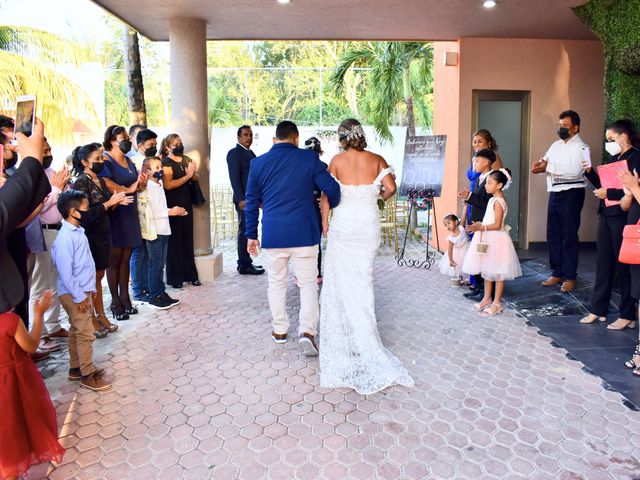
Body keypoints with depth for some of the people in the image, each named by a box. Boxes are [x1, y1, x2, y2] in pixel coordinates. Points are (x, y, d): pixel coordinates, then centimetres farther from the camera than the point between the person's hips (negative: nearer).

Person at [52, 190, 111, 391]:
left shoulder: (78, 232, 8)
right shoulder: (66, 237, -21)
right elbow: (65, 272, -23)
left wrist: (90, 289, 16)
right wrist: (78, 297, -19)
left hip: (83, 291, 9)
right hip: (74, 294, -9)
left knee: (76, 332, 18)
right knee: (85, 334, -2)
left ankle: (76, 368, 31)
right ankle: (88, 375, 9)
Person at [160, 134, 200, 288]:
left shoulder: (185, 159, 12)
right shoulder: (166, 162, -8)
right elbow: (167, 185, -20)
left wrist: (193, 173, -4)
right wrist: (187, 176, -16)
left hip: (186, 204, 6)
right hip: (173, 205, -6)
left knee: (187, 240, 10)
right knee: (175, 242, 0)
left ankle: (190, 275, 20)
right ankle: (175, 278, 10)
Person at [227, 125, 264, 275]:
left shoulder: (250, 153, 19)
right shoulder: (234, 153, -8)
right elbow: (234, 178, -15)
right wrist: (241, 199, -21)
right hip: (244, 199, -9)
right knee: (245, 231, -5)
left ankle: (246, 262, 20)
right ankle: (244, 266, 2)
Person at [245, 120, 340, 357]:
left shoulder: (258, 163, 4)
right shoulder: (309, 158, -3)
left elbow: (252, 202, 8)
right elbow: (332, 188, -3)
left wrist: (251, 235, 16)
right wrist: (332, 205, 20)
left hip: (272, 235, 2)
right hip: (304, 233, -2)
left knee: (277, 283, 17)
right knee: (308, 283, 7)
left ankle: (279, 330, 26)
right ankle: (307, 331, -6)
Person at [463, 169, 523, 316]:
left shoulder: (498, 201, -17)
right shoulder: (494, 199, 13)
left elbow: (497, 225, -22)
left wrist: (481, 228, -26)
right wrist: (480, 225, 10)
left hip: (496, 240, -10)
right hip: (488, 239, 10)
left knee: (497, 273, 0)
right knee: (487, 271, 16)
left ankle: (497, 303, 8)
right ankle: (487, 299, 27)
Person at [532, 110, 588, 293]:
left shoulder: (580, 147, -9)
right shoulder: (556, 145, 15)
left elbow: (574, 171, -23)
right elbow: (546, 161, 10)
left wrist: (548, 167, -21)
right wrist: (541, 163, -14)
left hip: (571, 194, -7)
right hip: (555, 194, 7)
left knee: (569, 237, -1)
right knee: (553, 235, 11)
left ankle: (569, 277, 9)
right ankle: (557, 273, 22)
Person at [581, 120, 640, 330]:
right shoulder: (613, 158, 15)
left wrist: (608, 193, -17)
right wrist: (589, 171, 4)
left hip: (623, 217, -8)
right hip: (606, 216, 8)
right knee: (603, 263, 11)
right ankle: (598, 309, 20)